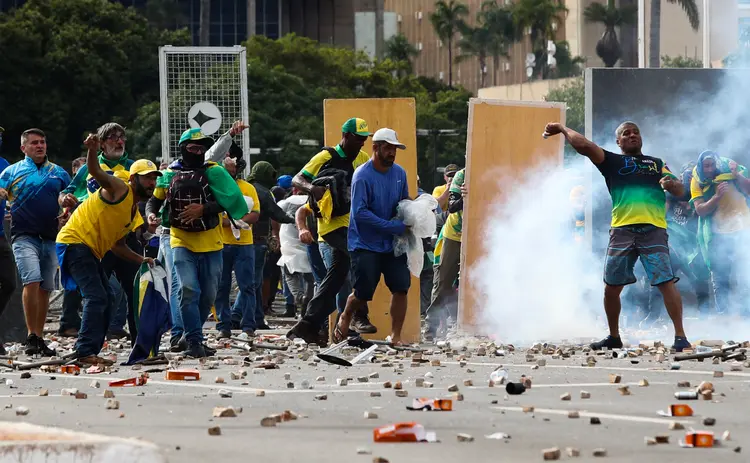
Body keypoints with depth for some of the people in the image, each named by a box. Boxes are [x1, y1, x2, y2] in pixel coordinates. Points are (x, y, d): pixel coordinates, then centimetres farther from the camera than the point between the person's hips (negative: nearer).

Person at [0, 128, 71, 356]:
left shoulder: (58, 173, 15)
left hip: (51, 237, 4)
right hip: (24, 235, -4)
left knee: (45, 288, 6)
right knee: (32, 282, -20)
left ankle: (39, 337, 14)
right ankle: (31, 337, -16)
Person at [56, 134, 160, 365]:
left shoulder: (134, 212, 17)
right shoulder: (120, 189, -10)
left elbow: (118, 245, 24)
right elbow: (96, 172, -29)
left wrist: (141, 260, 14)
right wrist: (92, 151, -49)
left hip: (90, 250, 10)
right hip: (75, 242, -10)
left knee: (106, 299, 12)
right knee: (96, 297, -18)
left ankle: (86, 352, 18)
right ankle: (86, 352, -19)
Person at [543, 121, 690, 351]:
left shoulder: (657, 164, 22)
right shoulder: (613, 161, 17)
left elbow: (680, 191, 15)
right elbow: (584, 145, 7)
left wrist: (671, 183, -7)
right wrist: (563, 129, 14)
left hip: (653, 230, -1)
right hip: (622, 229, 1)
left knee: (666, 283, -13)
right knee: (611, 287, 2)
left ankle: (680, 338, -12)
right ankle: (614, 337, 20)